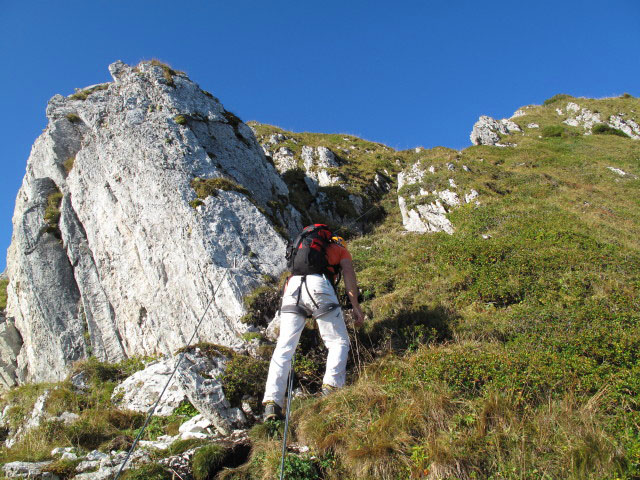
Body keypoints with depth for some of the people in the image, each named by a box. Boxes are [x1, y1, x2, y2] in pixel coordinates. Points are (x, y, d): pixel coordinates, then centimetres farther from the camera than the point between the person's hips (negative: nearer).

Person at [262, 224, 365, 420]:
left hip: (292, 286, 4)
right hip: (318, 284, -4)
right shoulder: (340, 249, 28)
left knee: (284, 347, 2)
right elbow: (349, 275, 11)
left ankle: (272, 401, -8)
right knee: (339, 342, 6)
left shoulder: (303, 245, 40)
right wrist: (356, 307, 7)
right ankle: (331, 386, -13)